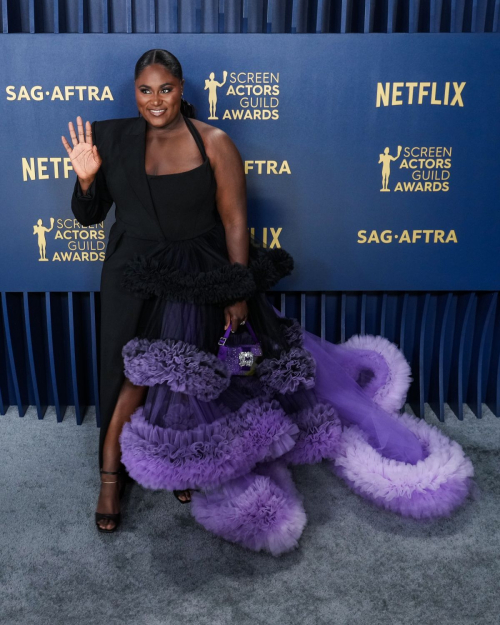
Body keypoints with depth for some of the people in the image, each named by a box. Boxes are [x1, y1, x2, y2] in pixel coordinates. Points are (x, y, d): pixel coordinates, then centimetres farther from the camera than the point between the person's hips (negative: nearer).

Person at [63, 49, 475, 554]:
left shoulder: (213, 144, -7)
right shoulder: (113, 140, 2)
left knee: (182, 378, 7)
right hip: (133, 281, 2)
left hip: (196, 285, -1)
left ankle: (181, 464, 35)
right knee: (130, 379, 5)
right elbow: (89, 215, 6)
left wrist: (237, 293, -9)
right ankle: (111, 478, 25)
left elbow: (235, 222, -7)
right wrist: (86, 178, -14)